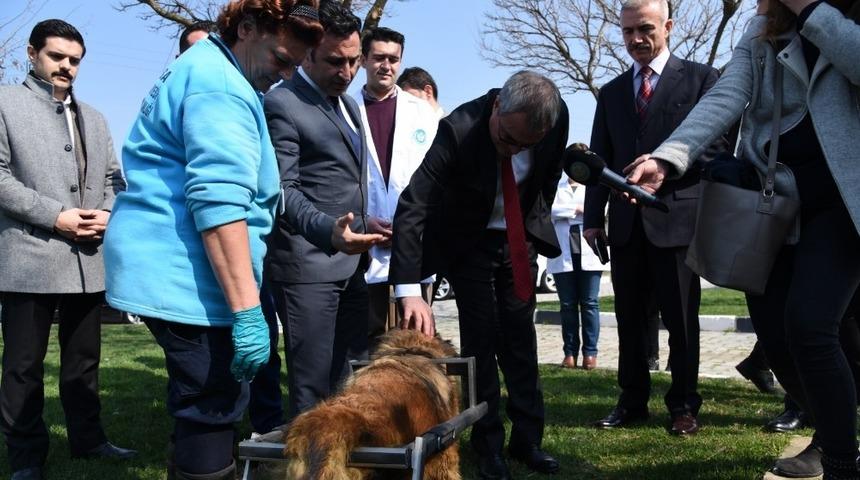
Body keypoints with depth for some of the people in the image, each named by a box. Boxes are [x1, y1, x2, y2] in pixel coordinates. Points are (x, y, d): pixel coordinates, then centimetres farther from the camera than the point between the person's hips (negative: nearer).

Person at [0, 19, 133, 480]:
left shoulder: (93, 118, 19)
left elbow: (113, 177, 17)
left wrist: (108, 214, -4)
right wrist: (55, 217, -16)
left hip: (89, 260, 5)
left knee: (84, 359, 14)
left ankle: (87, 439, 25)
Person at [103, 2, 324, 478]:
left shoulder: (203, 69, 19)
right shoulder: (221, 85, -14)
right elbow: (219, 202, -24)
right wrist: (247, 310, -26)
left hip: (168, 267, 11)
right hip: (186, 274, -11)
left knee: (202, 403, 16)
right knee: (214, 406, -7)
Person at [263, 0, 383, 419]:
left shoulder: (347, 101, 18)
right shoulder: (283, 104, -10)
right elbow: (283, 191, -17)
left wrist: (364, 226, 15)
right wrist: (330, 231, -32)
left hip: (351, 262, 8)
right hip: (308, 264, -8)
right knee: (312, 386, -3)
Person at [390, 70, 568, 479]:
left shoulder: (557, 116, -21)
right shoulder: (459, 130, -33)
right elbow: (411, 208, -37)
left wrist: (539, 221, 9)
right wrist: (408, 291, -44)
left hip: (520, 239, 3)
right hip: (468, 243, -3)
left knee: (520, 337, 6)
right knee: (481, 338, -2)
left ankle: (527, 437, 17)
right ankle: (488, 444, 11)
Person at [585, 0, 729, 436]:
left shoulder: (700, 78, 3)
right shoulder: (611, 93, 16)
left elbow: (716, 144, -3)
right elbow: (600, 159, 14)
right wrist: (593, 217, 6)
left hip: (676, 216, -4)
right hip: (626, 221, 4)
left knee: (681, 318, 3)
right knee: (630, 317, 8)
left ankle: (684, 405, 13)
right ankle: (633, 401, 18)